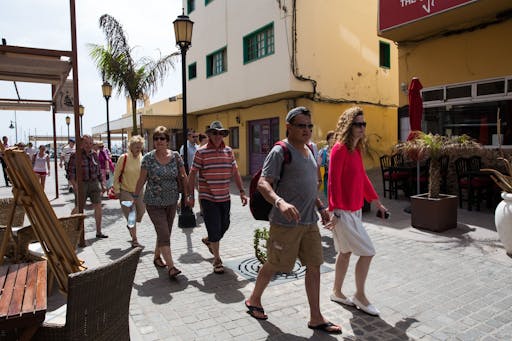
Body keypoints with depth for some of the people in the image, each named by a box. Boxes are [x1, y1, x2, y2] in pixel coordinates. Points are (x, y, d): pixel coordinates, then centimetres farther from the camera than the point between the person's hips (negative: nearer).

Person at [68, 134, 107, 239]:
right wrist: (75, 185, -20)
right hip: (81, 184, -4)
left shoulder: (94, 154, 9)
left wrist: (101, 184, 16)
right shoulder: (75, 155, -5)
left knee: (98, 206, 0)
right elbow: (71, 173, -9)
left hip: (94, 183, 4)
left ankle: (98, 232, 9)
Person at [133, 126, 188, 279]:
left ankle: (157, 257, 37)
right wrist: (135, 197, 2)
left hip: (171, 202, 4)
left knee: (165, 233, 15)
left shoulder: (175, 156, -1)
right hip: (154, 203, -3)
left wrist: (188, 194, 1)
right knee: (164, 234, -11)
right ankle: (171, 267, -10)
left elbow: (183, 176, 4)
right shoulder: (148, 158, -7)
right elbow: (141, 179, -1)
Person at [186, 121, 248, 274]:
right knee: (214, 229, -2)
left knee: (224, 226, 16)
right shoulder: (201, 152, -7)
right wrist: (190, 195, -7)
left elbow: (235, 172, 9)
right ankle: (217, 260, 15)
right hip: (208, 198, -5)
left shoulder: (229, 151, 6)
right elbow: (192, 174, -4)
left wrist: (242, 191, 5)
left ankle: (208, 240, 46)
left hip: (225, 197, 5)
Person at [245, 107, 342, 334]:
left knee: (314, 266, 9)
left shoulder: (309, 150, 13)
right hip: (286, 222, -7)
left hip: (309, 221, 8)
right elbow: (263, 183, -22)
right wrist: (280, 202, -38)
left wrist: (320, 207, 19)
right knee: (274, 265, 7)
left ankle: (316, 318, 21)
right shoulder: (280, 151, -13)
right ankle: (253, 300, 33)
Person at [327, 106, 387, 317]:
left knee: (346, 252, 17)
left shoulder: (356, 149, 11)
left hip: (354, 210, 9)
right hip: (343, 212, -9)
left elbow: (363, 178, 17)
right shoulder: (340, 149, -16)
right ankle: (360, 296, 15)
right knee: (368, 252, -3)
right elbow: (333, 182, -19)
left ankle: (337, 292, 31)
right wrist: (336, 211, -20)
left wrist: (377, 202, 20)